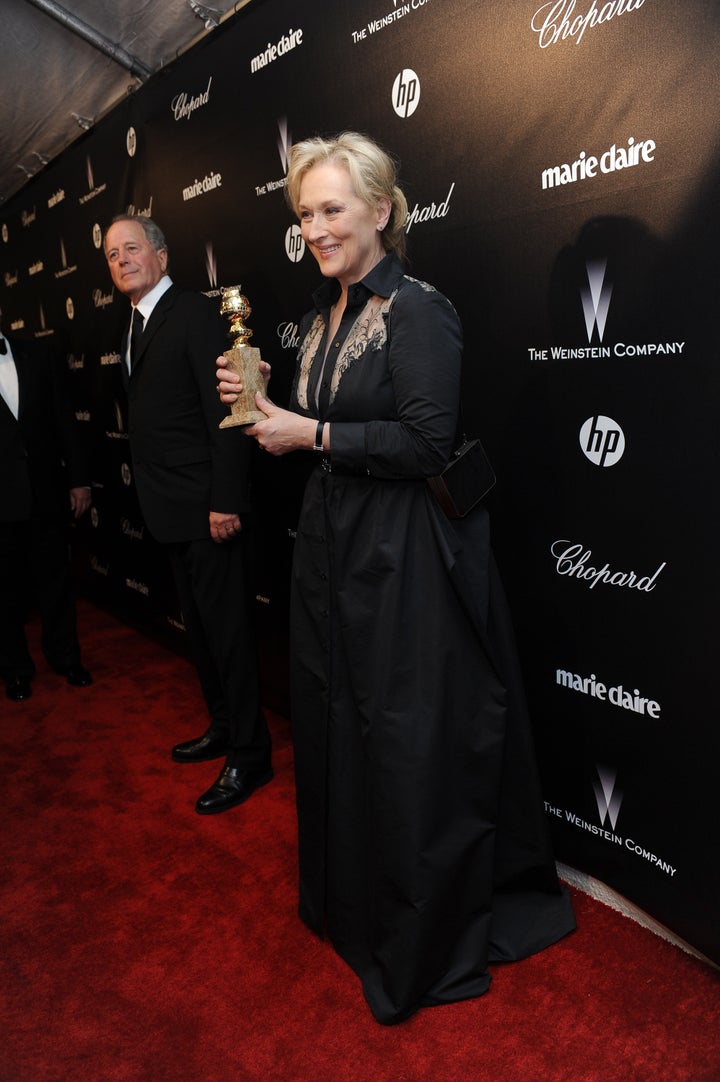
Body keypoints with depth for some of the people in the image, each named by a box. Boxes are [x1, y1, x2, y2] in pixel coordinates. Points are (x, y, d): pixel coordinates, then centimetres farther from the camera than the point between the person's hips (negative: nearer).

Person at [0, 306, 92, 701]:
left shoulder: (36, 356, 6)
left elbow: (64, 420, 6)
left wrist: (77, 478, 3)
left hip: (47, 492, 2)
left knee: (55, 580, 13)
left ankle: (65, 656, 30)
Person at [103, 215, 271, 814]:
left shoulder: (197, 313, -10)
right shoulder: (139, 328, 17)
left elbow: (225, 411, -18)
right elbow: (149, 416, 16)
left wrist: (225, 500, -22)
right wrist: (154, 495, 12)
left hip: (208, 506, -9)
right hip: (173, 510, 9)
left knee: (228, 628, -1)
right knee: (200, 625, 18)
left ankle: (249, 754, 13)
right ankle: (223, 726, 35)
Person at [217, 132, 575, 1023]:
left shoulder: (416, 311, -12)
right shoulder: (323, 316, 13)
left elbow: (426, 445, -20)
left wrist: (310, 433, -15)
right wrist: (261, 404, 1)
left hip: (406, 556, -8)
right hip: (332, 545, 8)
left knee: (411, 741, 4)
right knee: (336, 723, 17)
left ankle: (427, 942, 29)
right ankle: (354, 900, 42)